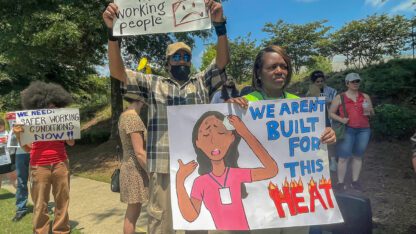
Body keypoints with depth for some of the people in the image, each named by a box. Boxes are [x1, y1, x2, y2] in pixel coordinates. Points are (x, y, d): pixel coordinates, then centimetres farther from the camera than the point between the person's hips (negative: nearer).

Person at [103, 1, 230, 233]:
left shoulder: (202, 83, 15)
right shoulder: (153, 84, 13)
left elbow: (223, 61, 2)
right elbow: (118, 71, 5)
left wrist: (219, 25, -12)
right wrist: (113, 32, -8)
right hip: (164, 167, -1)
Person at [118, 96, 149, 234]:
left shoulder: (125, 116, 9)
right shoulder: (134, 118, -22)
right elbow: (139, 153, -23)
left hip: (132, 169, 9)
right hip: (137, 172, -9)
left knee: (132, 213, 19)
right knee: (133, 214, 4)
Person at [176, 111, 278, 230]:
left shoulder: (237, 174, -5)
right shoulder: (200, 182, -6)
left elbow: (271, 170, -17)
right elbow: (190, 216, -15)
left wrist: (246, 133, -17)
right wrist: (180, 181, -23)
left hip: (244, 229, 2)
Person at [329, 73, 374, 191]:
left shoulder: (365, 96, 13)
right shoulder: (340, 97, 4)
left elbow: (372, 113, 20)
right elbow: (331, 113, 3)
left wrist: (369, 111, -3)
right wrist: (340, 119, -14)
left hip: (363, 130, 3)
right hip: (347, 130, -3)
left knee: (358, 156, 9)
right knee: (344, 157, -4)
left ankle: (355, 181, 20)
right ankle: (340, 182, 4)